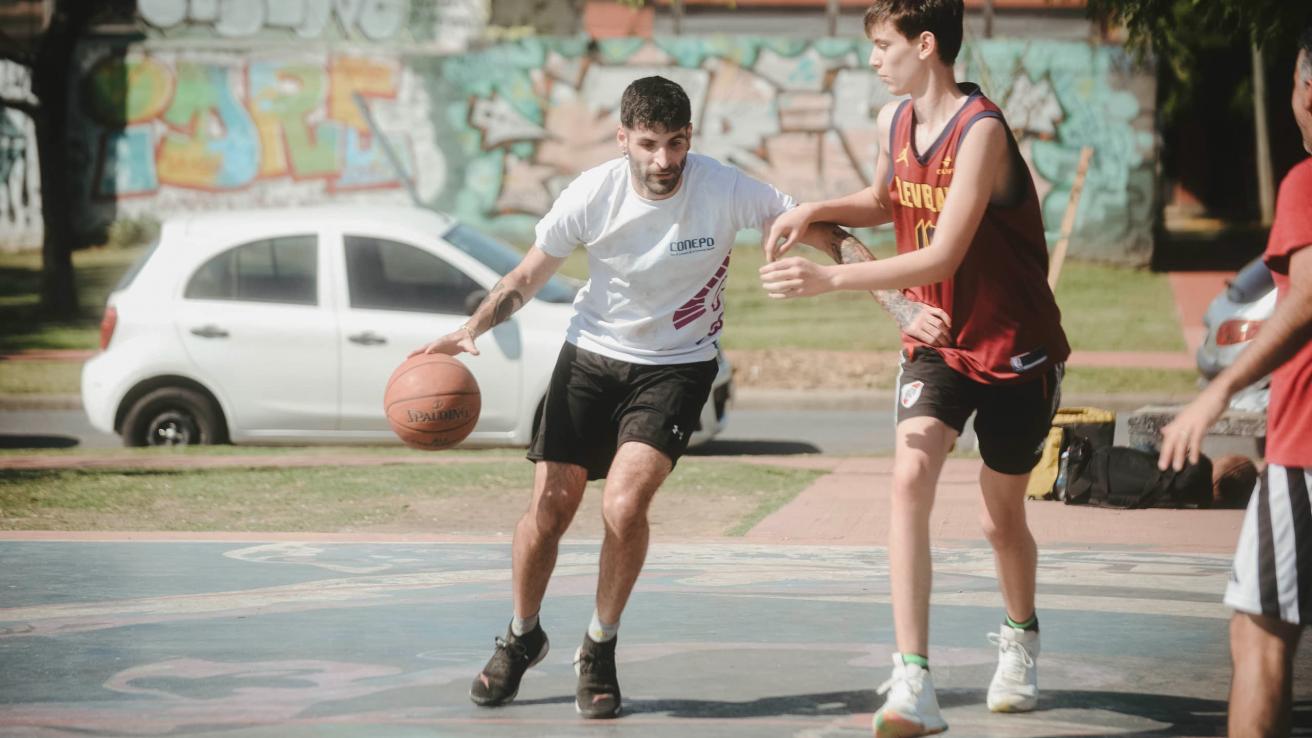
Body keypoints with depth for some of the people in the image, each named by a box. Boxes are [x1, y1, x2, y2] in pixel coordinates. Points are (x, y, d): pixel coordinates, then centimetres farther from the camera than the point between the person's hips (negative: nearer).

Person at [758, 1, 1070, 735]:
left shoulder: (981, 131, -25)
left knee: (1002, 517, 11)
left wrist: (830, 278, -37)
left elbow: (943, 257, -32)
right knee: (911, 479, -20)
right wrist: (816, 212, 0)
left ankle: (1021, 642, 45)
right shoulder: (895, 122, -1)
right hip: (937, 343, 5)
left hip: (1015, 350, -5)